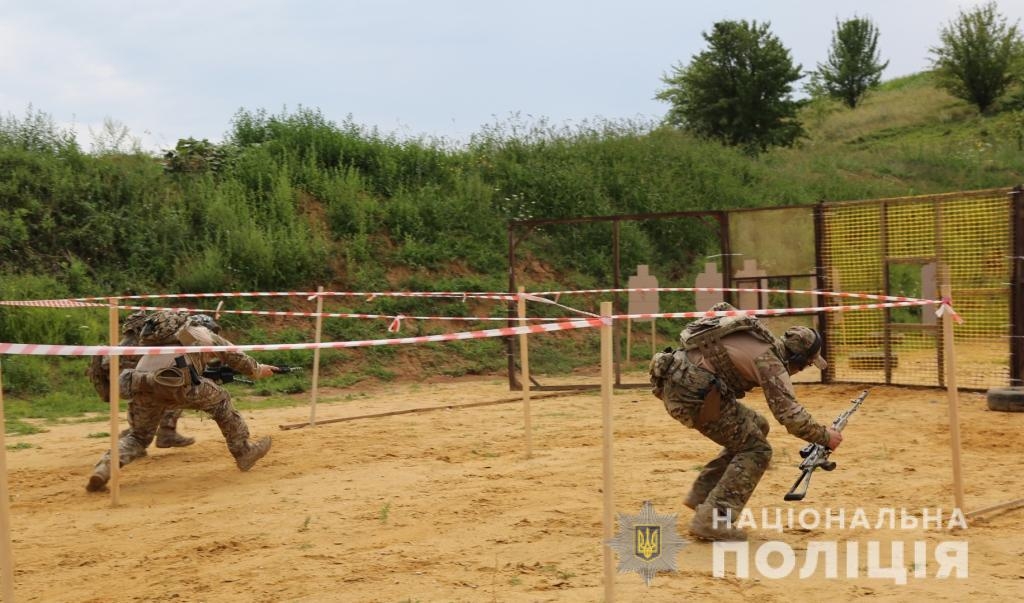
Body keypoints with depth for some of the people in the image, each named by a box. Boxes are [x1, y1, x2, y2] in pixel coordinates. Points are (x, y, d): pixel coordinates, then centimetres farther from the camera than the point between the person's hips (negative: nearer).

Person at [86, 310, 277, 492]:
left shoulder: (169, 331, 36)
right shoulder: (204, 334, 23)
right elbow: (237, 357, 32)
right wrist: (258, 370, 47)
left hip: (141, 386, 5)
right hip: (174, 384, -5)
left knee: (138, 435, 23)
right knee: (221, 400, 19)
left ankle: (105, 467, -3)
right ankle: (244, 452, 22)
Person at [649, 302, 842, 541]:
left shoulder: (757, 332, 15)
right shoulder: (771, 361, -10)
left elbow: (720, 308, 30)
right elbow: (790, 414, -16)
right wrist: (825, 436, -3)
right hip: (691, 393, -9)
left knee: (756, 427, 20)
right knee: (755, 450, -1)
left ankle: (702, 495, 21)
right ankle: (711, 519, -8)